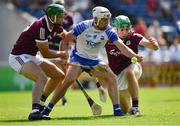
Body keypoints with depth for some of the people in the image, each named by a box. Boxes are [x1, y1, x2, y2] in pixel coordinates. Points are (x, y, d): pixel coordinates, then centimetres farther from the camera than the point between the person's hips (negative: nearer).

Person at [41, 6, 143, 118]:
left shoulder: (109, 31, -12)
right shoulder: (83, 26, -19)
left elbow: (122, 47, -19)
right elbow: (66, 39, -10)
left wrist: (135, 56, -33)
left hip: (94, 60, 4)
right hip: (78, 58, -4)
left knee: (112, 78, -11)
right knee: (69, 80, -26)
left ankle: (117, 110, -4)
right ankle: (47, 109, -19)